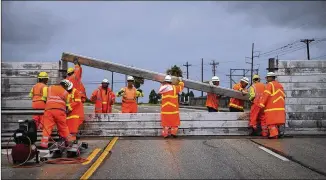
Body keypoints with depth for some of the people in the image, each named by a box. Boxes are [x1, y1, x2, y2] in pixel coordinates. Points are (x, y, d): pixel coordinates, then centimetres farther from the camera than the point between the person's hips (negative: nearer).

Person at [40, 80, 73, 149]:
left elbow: (44, 98, 24)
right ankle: (68, 142, 25)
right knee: (63, 127, 13)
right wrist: (69, 109, 38)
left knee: (47, 127, -5)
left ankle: (44, 144, -14)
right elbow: (67, 104, 20)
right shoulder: (65, 92, 18)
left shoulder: (50, 88, 21)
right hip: (60, 110, 0)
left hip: (49, 109, 0)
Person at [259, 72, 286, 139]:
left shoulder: (270, 84, -3)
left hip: (272, 107, -7)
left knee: (271, 121, -6)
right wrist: (283, 105, 25)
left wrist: (261, 104, -17)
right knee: (277, 120, 10)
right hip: (280, 107, 8)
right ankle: (276, 133, 9)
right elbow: (283, 96, 22)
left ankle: (274, 134, -13)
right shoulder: (280, 85, 22)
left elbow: (266, 95, -14)